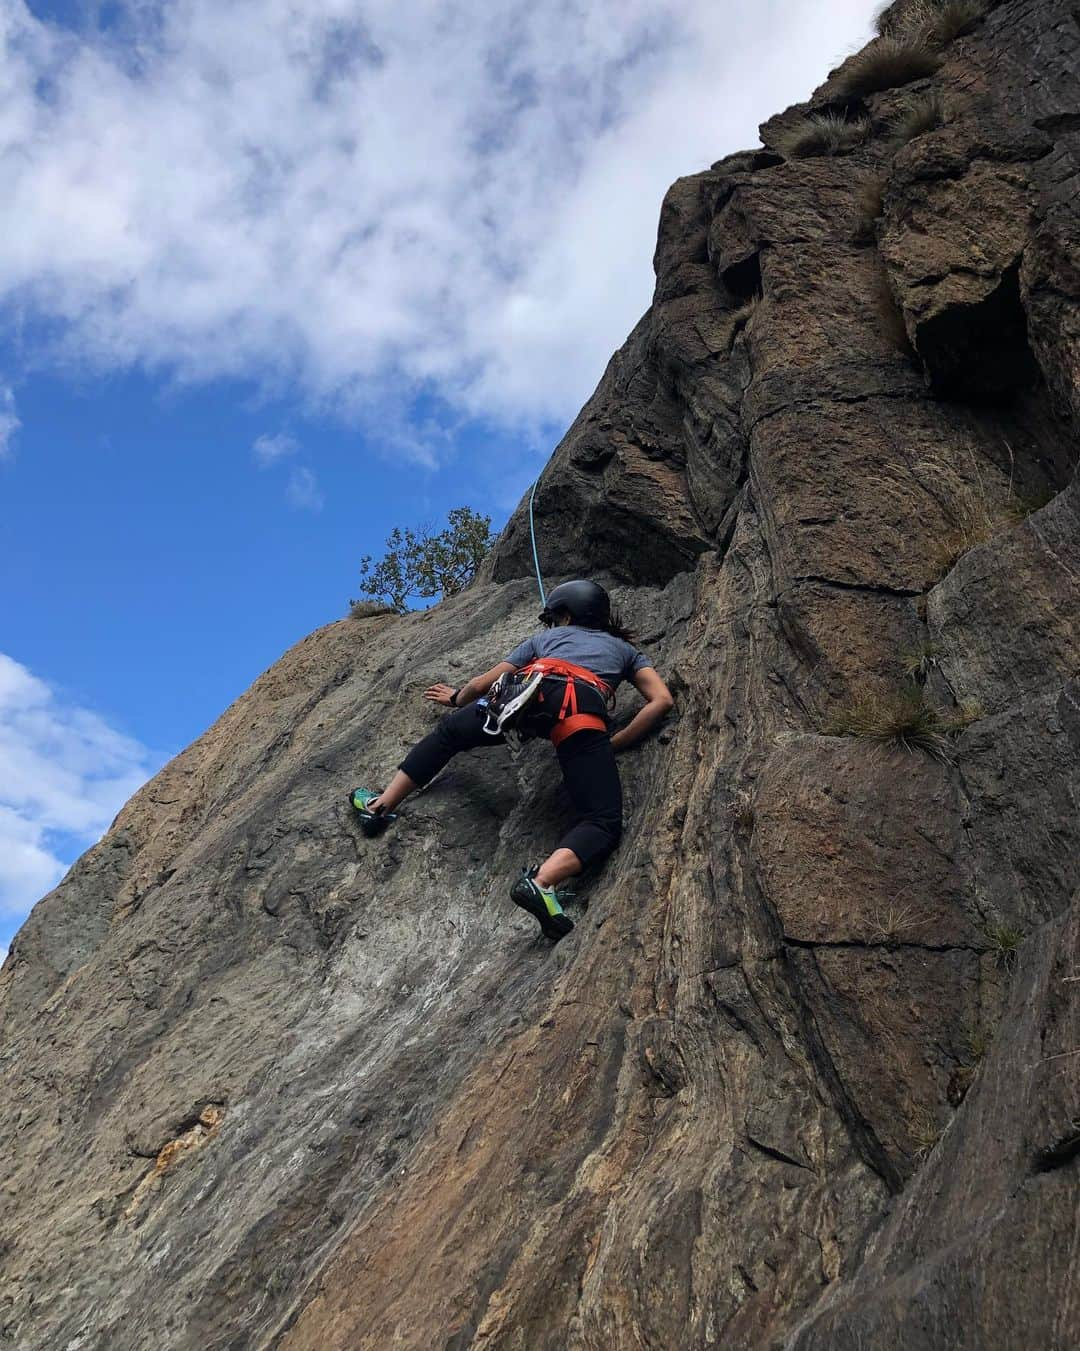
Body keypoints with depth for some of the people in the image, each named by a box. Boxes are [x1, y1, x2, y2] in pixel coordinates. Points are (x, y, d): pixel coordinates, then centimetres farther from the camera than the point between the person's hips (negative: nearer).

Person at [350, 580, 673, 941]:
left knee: (449, 731, 28)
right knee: (603, 824, -5)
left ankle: (381, 805, 26)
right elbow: (661, 700, 20)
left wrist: (456, 698, 64)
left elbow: (481, 684, 42)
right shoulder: (625, 648, 39)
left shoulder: (547, 637, 39)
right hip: (584, 711, -2)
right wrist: (614, 743, 23)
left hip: (531, 693, 2)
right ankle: (542, 882, -34)